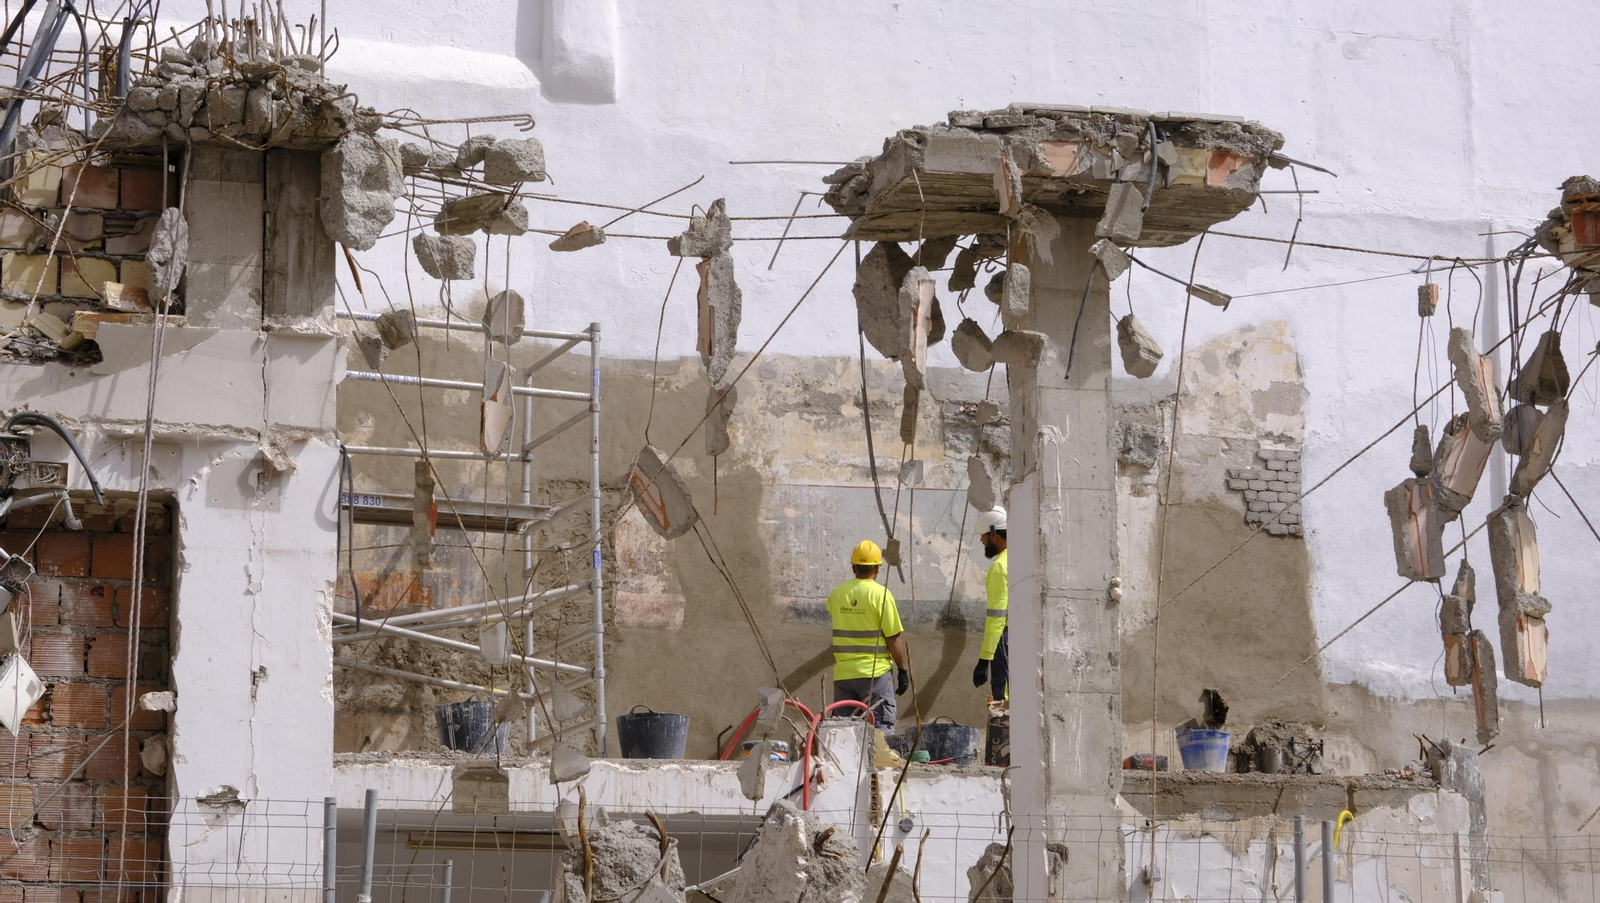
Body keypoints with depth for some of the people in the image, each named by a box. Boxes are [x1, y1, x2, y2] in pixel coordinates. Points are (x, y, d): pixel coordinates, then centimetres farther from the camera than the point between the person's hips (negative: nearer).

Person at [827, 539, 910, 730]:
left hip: (843, 673, 4)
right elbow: (894, 637, -10)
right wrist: (902, 670, -3)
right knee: (881, 728, -1)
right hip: (875, 673, -4)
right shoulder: (880, 594, -10)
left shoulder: (836, 594, 4)